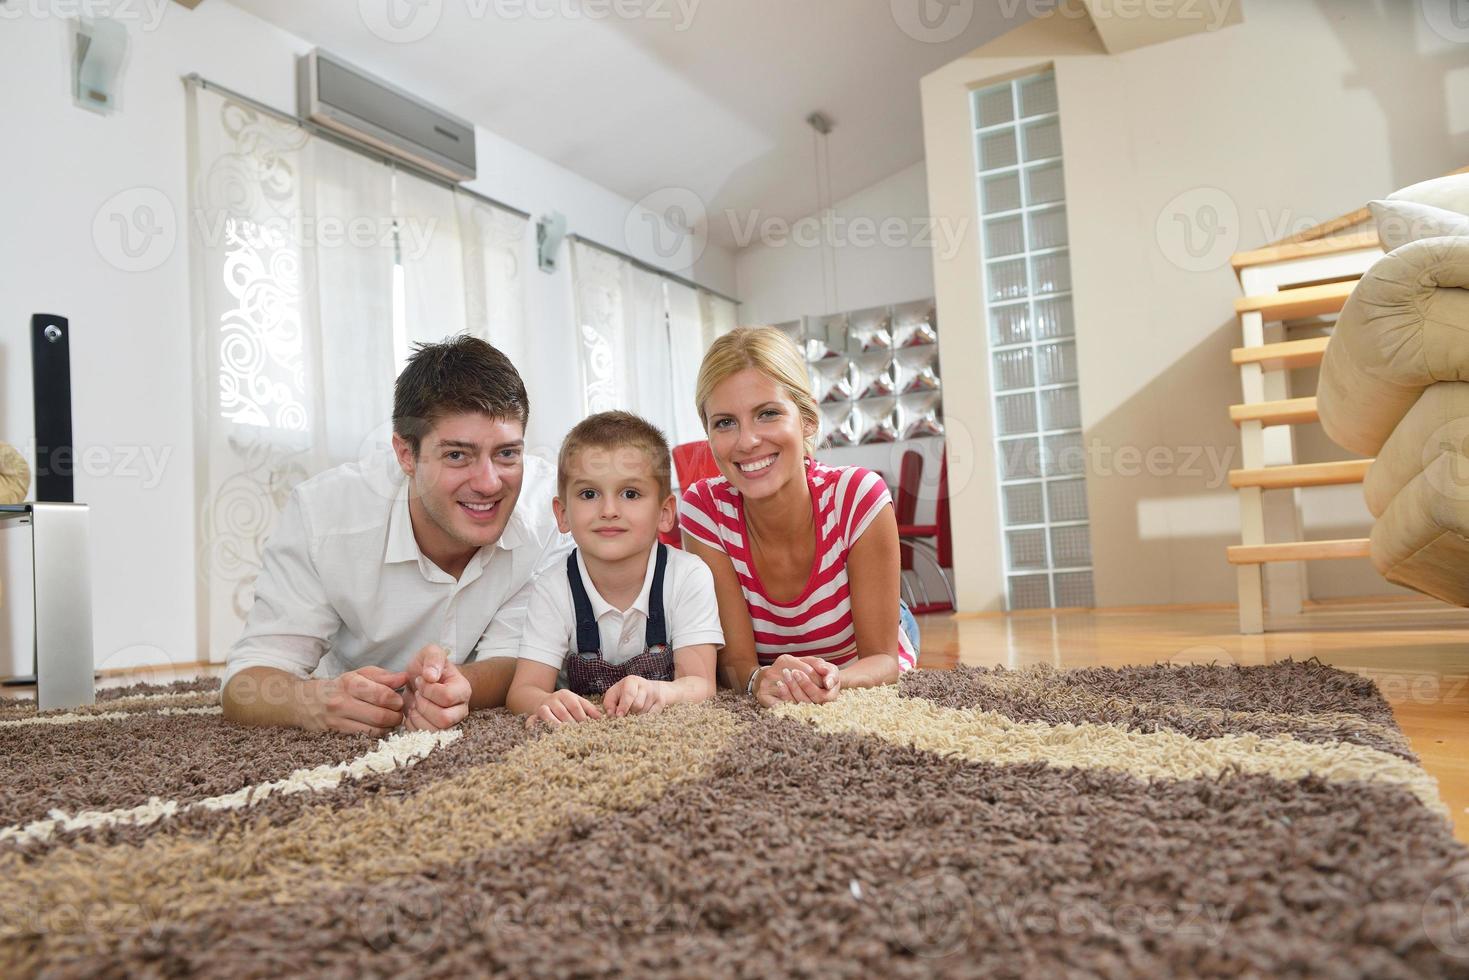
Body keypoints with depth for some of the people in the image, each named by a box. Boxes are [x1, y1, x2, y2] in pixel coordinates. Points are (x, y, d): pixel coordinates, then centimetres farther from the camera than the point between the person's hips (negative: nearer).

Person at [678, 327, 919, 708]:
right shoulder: (703, 508, -20)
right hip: (773, 703, 0)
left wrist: (834, 681, -43)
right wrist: (759, 678, -42)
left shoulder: (859, 498, -26)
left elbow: (883, 658, -20)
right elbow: (734, 659, -18)